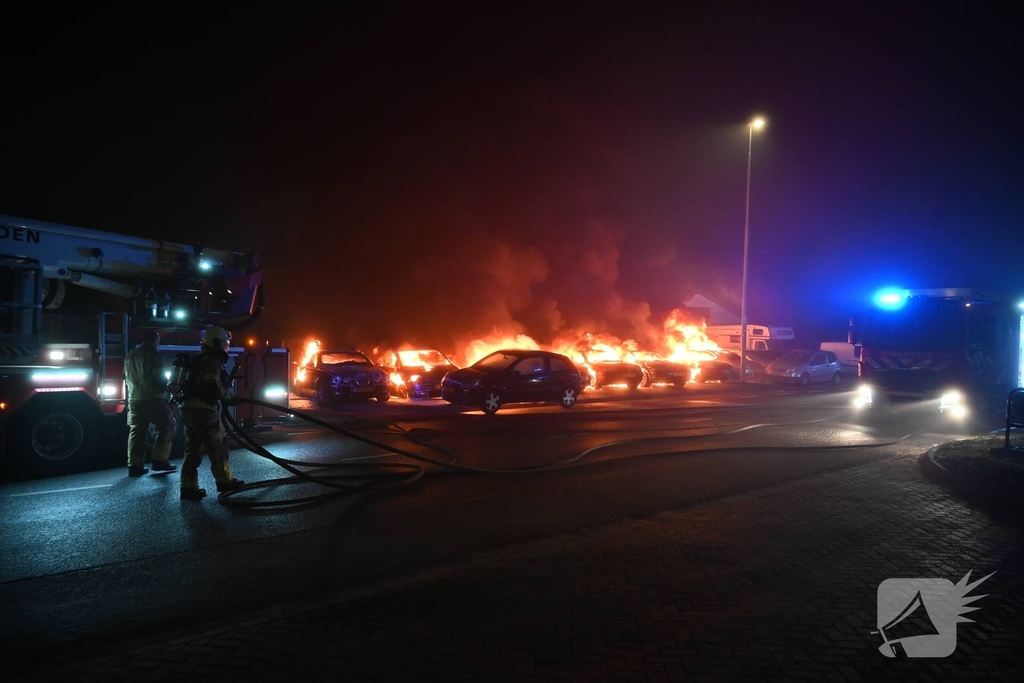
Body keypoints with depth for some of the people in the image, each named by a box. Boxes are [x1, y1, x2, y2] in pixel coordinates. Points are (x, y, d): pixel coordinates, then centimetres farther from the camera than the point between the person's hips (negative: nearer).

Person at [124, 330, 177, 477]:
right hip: (153, 399, -7)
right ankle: (160, 461, 1)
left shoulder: (129, 356, 16)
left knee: (136, 432, 10)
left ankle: (134, 466, 6)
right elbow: (160, 378, -14)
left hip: (134, 400, 7)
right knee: (168, 426, 5)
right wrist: (167, 389, 0)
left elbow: (127, 379, 23)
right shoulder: (154, 355, -9)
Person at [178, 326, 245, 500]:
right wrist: (230, 399, -5)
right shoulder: (212, 360, -9)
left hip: (188, 408, 10)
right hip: (203, 409, -10)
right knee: (217, 444, 1)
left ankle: (188, 487, 9)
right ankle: (224, 481, 9)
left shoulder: (199, 359, 22)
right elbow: (214, 386, -19)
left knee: (193, 448, 10)